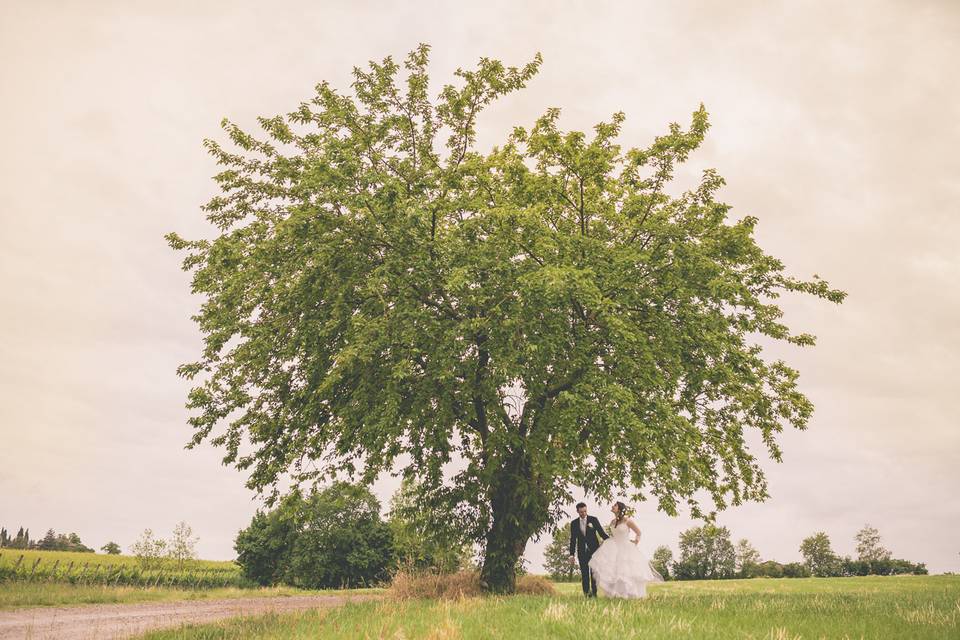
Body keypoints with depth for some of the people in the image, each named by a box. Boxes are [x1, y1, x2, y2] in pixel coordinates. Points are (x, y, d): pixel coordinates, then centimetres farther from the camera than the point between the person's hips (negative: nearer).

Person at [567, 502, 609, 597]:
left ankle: (594, 593, 0)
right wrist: (572, 555, 5)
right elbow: (573, 540, 8)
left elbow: (601, 532, 1)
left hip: (593, 549, -2)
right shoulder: (574, 523, 6)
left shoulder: (593, 519, 0)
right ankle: (586, 593, 1)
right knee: (584, 573, -1)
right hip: (582, 551, 2)